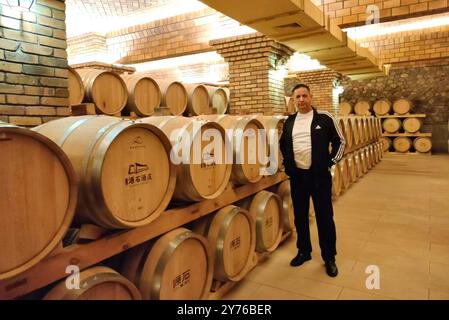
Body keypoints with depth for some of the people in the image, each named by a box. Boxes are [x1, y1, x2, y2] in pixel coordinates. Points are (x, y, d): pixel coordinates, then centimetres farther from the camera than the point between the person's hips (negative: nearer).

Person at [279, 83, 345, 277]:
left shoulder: (325, 118, -5)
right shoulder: (289, 122, 7)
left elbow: (339, 141, 1)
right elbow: (282, 144, 20)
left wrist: (331, 162, -4)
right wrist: (286, 163, 9)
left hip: (319, 175, -3)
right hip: (296, 175, 4)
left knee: (324, 216, 4)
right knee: (300, 216, 12)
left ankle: (329, 258, 20)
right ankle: (303, 251, 30)